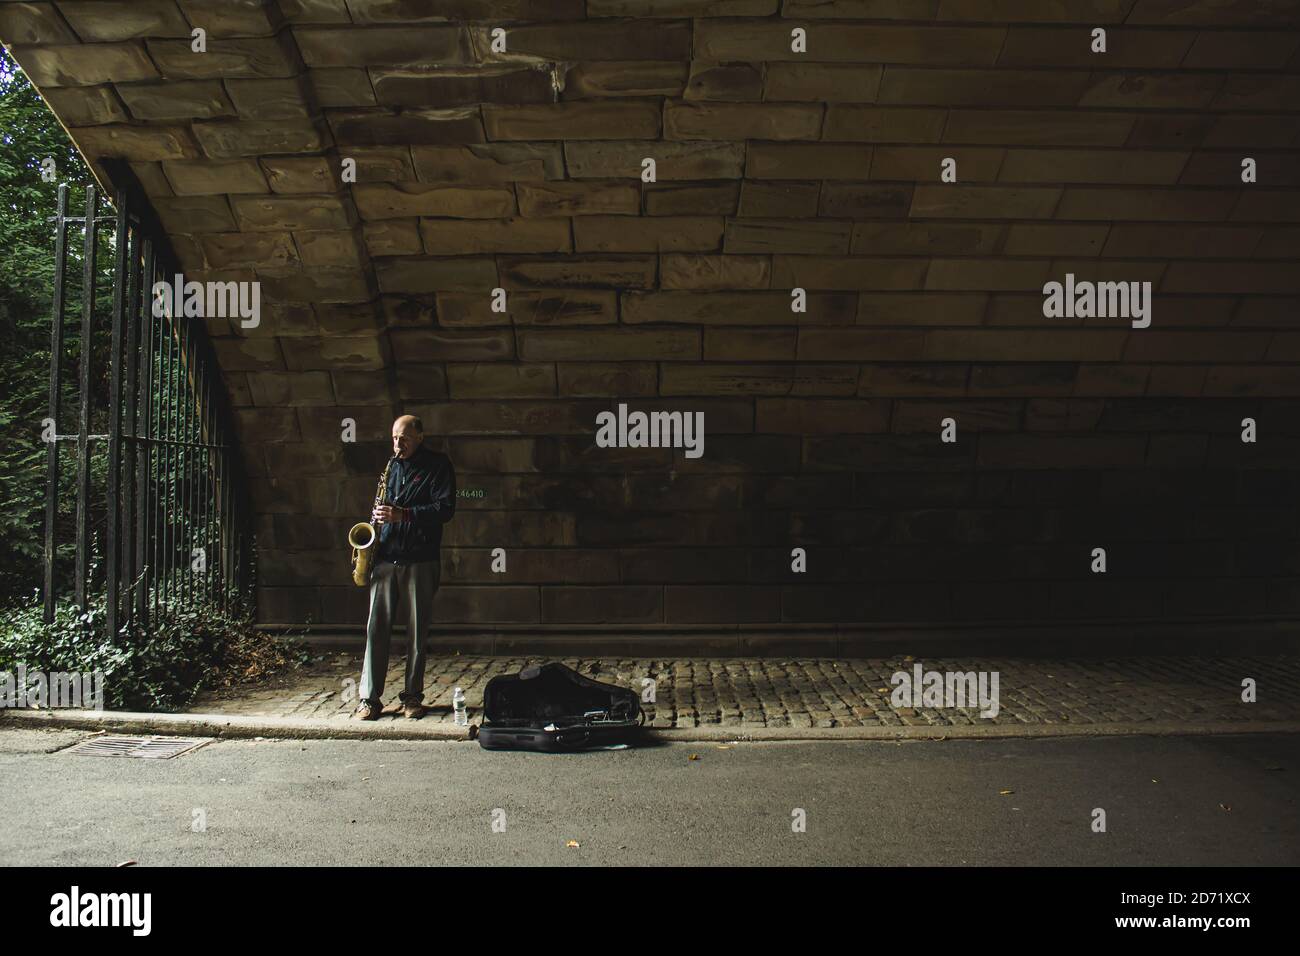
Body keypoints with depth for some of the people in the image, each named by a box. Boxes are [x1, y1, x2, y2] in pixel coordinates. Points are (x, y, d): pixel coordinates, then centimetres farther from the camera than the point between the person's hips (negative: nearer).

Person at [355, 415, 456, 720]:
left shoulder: (438, 466, -1)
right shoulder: (392, 465, 15)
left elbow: (445, 508, -12)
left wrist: (403, 514, -20)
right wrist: (379, 518, 6)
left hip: (421, 560, -4)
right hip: (386, 557, 4)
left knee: (417, 631, 4)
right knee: (376, 627, -1)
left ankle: (413, 696, 14)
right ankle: (369, 697, 3)